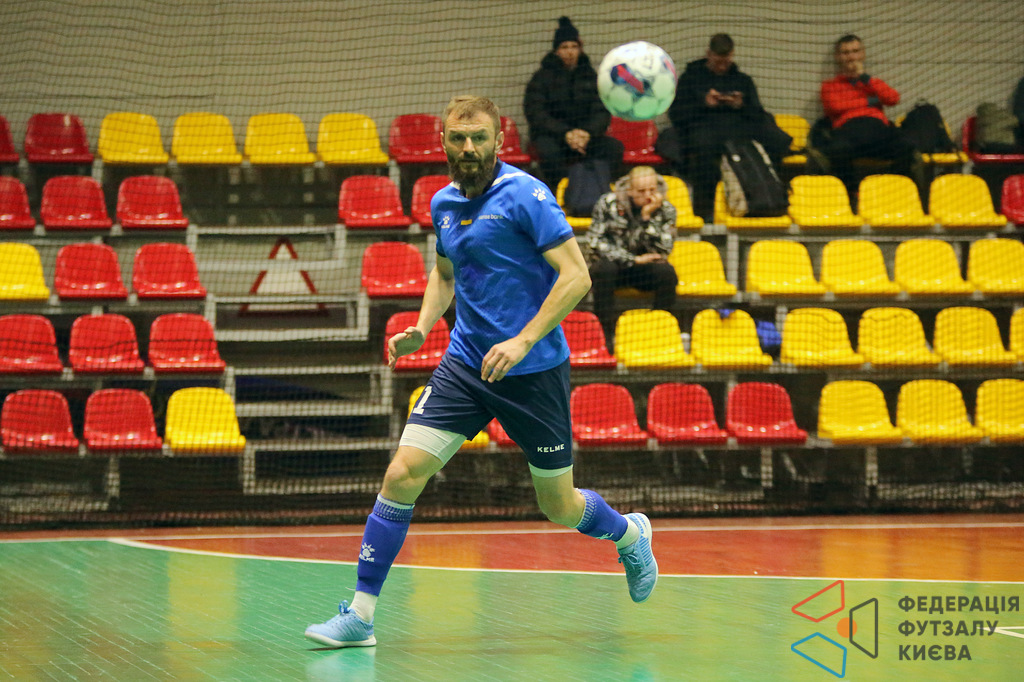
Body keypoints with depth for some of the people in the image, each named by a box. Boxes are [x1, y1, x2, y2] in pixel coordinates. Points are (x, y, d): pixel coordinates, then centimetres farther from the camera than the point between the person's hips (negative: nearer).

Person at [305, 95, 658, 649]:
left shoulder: (525, 195, -13)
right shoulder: (443, 204, 8)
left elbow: (576, 275, -16)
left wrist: (523, 341, -23)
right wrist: (421, 329, 8)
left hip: (533, 371, -5)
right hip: (465, 365, 5)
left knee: (559, 507, 8)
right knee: (402, 474, -11)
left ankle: (630, 535, 42)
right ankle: (360, 616, -7)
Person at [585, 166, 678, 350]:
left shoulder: (666, 210, -6)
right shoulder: (608, 203, -9)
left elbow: (662, 252, -15)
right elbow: (595, 242, -14)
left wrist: (647, 217, -25)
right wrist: (634, 259, -19)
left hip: (645, 272, 1)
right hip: (615, 264, -1)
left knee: (667, 272, -30)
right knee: (604, 268, -35)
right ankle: (606, 336, -28)